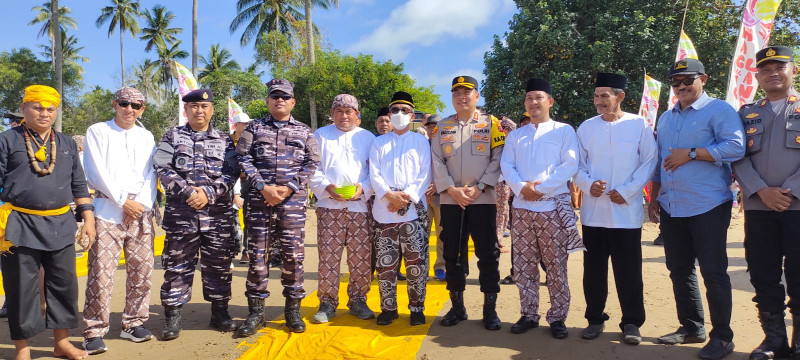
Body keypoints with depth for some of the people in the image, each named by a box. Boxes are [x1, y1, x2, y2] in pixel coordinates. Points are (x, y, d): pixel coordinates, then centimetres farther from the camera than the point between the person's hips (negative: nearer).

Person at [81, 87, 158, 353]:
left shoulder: (147, 137, 16)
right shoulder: (97, 132, 6)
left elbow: (151, 175, 8)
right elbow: (97, 172, -4)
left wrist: (142, 204, -7)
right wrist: (123, 201, -10)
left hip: (141, 210, 4)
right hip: (107, 210, -3)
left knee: (142, 271, 4)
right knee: (101, 273, -7)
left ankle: (134, 324, 16)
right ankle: (95, 332, 1)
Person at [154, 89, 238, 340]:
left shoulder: (224, 140, 11)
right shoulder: (172, 137, 9)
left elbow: (231, 173, 2)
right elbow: (162, 169, -1)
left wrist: (209, 192, -12)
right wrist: (187, 192, -13)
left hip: (218, 213, 1)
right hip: (180, 213, -1)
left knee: (218, 264, 7)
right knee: (177, 265, 3)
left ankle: (219, 312, 19)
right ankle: (173, 316, 13)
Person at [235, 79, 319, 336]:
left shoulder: (304, 132, 11)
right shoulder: (255, 128, 11)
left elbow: (312, 163, 6)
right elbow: (243, 158, 3)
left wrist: (289, 188, -7)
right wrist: (263, 187, -10)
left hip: (293, 200, 0)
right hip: (259, 199, 0)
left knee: (293, 253, 1)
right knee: (257, 254, 2)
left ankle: (293, 309, 15)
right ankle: (256, 312, 13)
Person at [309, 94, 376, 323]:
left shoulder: (368, 138, 13)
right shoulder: (320, 136, 12)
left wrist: (363, 188, -10)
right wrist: (326, 187, -12)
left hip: (360, 206, 1)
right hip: (329, 206, 0)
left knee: (361, 257, 3)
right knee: (328, 255, -2)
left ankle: (358, 300, 17)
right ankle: (327, 302, 11)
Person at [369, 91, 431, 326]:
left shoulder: (421, 142, 12)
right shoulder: (379, 142, 15)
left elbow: (425, 175, 3)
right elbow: (374, 174, 5)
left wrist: (407, 196, -12)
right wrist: (389, 195, -13)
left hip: (414, 211, -1)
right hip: (384, 211, 1)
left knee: (417, 264, -1)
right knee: (386, 264, 4)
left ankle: (417, 308, 11)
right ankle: (388, 308, 16)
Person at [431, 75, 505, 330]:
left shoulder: (491, 124, 4)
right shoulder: (443, 127, 11)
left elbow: (498, 159, -3)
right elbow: (437, 161, 3)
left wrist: (479, 188, -13)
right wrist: (452, 190, -10)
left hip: (483, 200, -2)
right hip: (450, 201, 3)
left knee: (488, 255, 1)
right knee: (452, 254, 8)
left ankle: (490, 308, 13)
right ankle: (457, 307, 21)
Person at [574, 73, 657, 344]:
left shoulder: (639, 125, 0)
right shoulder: (586, 127, 7)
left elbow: (649, 162, -1)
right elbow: (577, 165, 8)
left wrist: (627, 191, -11)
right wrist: (588, 184, -11)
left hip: (626, 210, -2)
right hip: (593, 210, 3)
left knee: (628, 270, 3)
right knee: (594, 269, 9)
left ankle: (631, 322, 17)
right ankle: (595, 318, 22)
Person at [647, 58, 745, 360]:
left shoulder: (719, 110, -4)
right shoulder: (666, 118, 17)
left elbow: (735, 147, -18)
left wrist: (691, 153, -17)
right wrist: (654, 198, 17)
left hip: (708, 207, -7)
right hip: (671, 209, 7)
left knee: (714, 272, -2)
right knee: (679, 270, 12)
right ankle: (691, 327, 26)